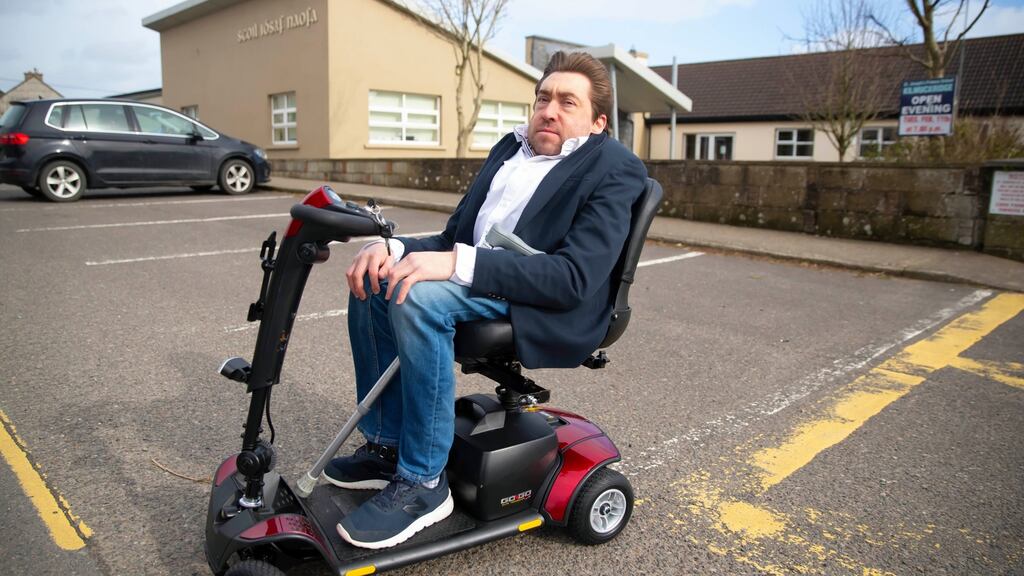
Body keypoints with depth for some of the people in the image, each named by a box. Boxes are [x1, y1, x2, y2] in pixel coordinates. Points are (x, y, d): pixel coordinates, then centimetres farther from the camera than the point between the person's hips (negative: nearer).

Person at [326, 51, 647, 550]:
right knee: (374, 279, -7)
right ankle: (386, 445, 3)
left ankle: (422, 483, -17)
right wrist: (392, 247, -7)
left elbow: (576, 277, -22)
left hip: (547, 304, -8)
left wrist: (459, 263, -30)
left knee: (419, 295, -30)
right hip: (474, 277, 8)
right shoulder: (511, 148, 16)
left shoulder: (615, 170, -8)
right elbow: (454, 237, 15)